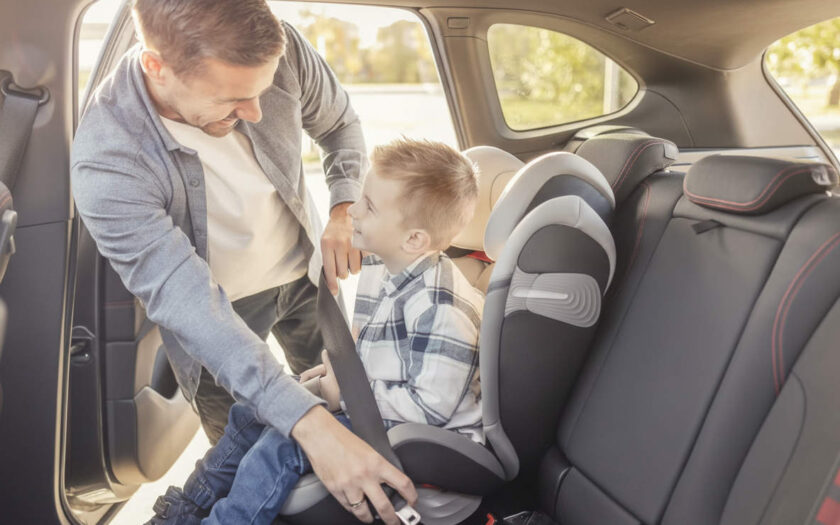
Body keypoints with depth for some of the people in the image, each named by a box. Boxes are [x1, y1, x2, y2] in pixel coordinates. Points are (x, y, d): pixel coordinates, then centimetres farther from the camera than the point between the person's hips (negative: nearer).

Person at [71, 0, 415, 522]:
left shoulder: (279, 50, -25)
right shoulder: (107, 164, -35)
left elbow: (340, 123, -3)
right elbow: (188, 305, -38)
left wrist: (344, 211, -20)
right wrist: (308, 423, -47)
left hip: (304, 269, 4)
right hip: (218, 308, -3)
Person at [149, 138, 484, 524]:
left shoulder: (438, 304, -28)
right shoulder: (376, 269, 3)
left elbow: (432, 405, -28)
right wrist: (341, 366, 1)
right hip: (370, 403, 10)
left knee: (285, 444, -25)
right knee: (253, 410, 13)